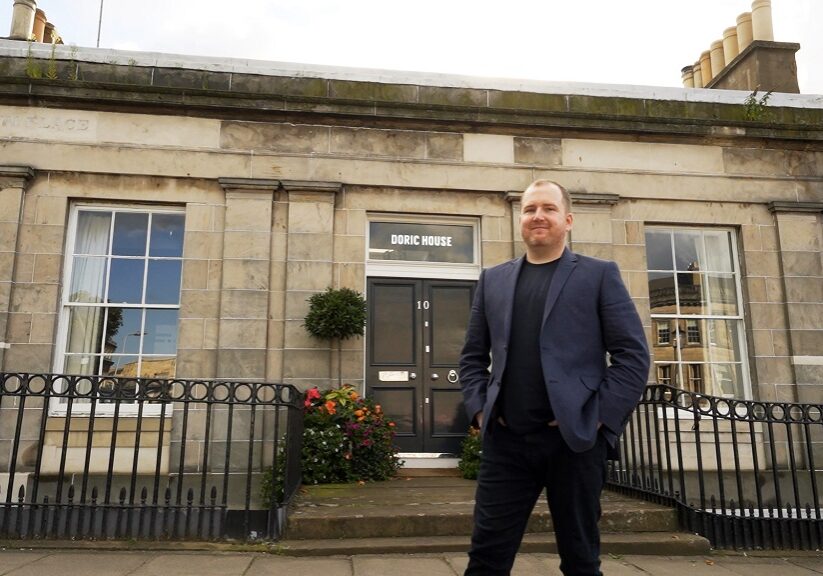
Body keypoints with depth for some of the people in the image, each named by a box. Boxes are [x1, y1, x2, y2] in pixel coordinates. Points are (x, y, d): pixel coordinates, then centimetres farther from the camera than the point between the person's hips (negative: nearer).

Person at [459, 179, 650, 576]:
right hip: (505, 440, 2)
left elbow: (633, 355, -1)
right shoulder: (492, 280, 14)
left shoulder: (599, 275, 5)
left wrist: (600, 418, -10)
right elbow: (472, 356, 15)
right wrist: (479, 408, 0)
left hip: (574, 439, -2)